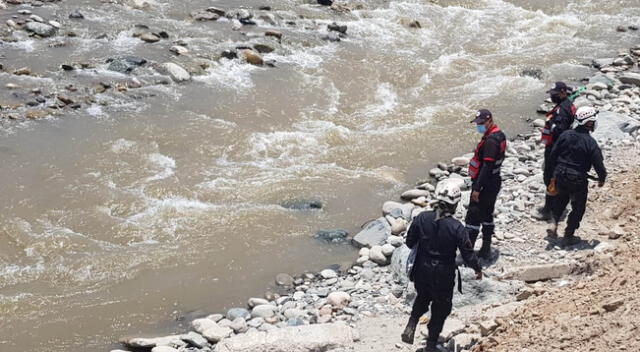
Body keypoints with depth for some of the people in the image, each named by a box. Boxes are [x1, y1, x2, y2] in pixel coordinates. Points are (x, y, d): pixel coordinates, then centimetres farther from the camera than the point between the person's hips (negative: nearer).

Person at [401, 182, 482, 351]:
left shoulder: (422, 218, -13)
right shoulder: (456, 227, -23)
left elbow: (409, 242, -2)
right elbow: (468, 254, -14)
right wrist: (477, 269, 5)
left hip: (422, 272, 3)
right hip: (443, 276, -3)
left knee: (423, 297, 31)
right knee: (440, 308, 18)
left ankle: (411, 325, 12)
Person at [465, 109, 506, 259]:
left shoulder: (491, 141, -23)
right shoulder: (499, 135, 9)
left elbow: (487, 166, -26)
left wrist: (477, 188, -25)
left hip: (485, 185, -10)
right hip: (494, 183, 10)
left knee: (473, 217, -4)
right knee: (487, 216, 17)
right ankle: (485, 250, 24)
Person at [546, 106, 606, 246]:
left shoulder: (565, 135, -4)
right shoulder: (591, 143, -17)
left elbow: (552, 155, 2)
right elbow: (598, 164, -13)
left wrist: (555, 171, 18)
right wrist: (602, 178, 6)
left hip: (560, 176, 4)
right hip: (578, 180, -4)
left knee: (561, 198, 31)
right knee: (578, 208, 14)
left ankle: (554, 223, 16)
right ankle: (569, 236, 18)